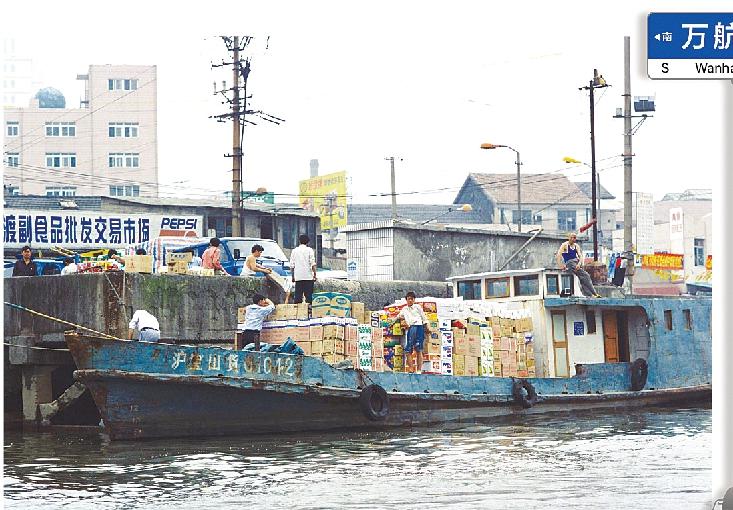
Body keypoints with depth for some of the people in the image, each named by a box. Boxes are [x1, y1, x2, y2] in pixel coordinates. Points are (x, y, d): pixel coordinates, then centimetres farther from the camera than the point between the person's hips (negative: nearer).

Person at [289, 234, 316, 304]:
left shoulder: (294, 251, 8)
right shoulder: (309, 250, -1)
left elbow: (292, 265, 8)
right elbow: (312, 264, -8)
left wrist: (293, 276, 15)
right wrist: (314, 274, -3)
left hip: (298, 277, 3)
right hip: (308, 276, -3)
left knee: (298, 296, 4)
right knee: (308, 295, -1)